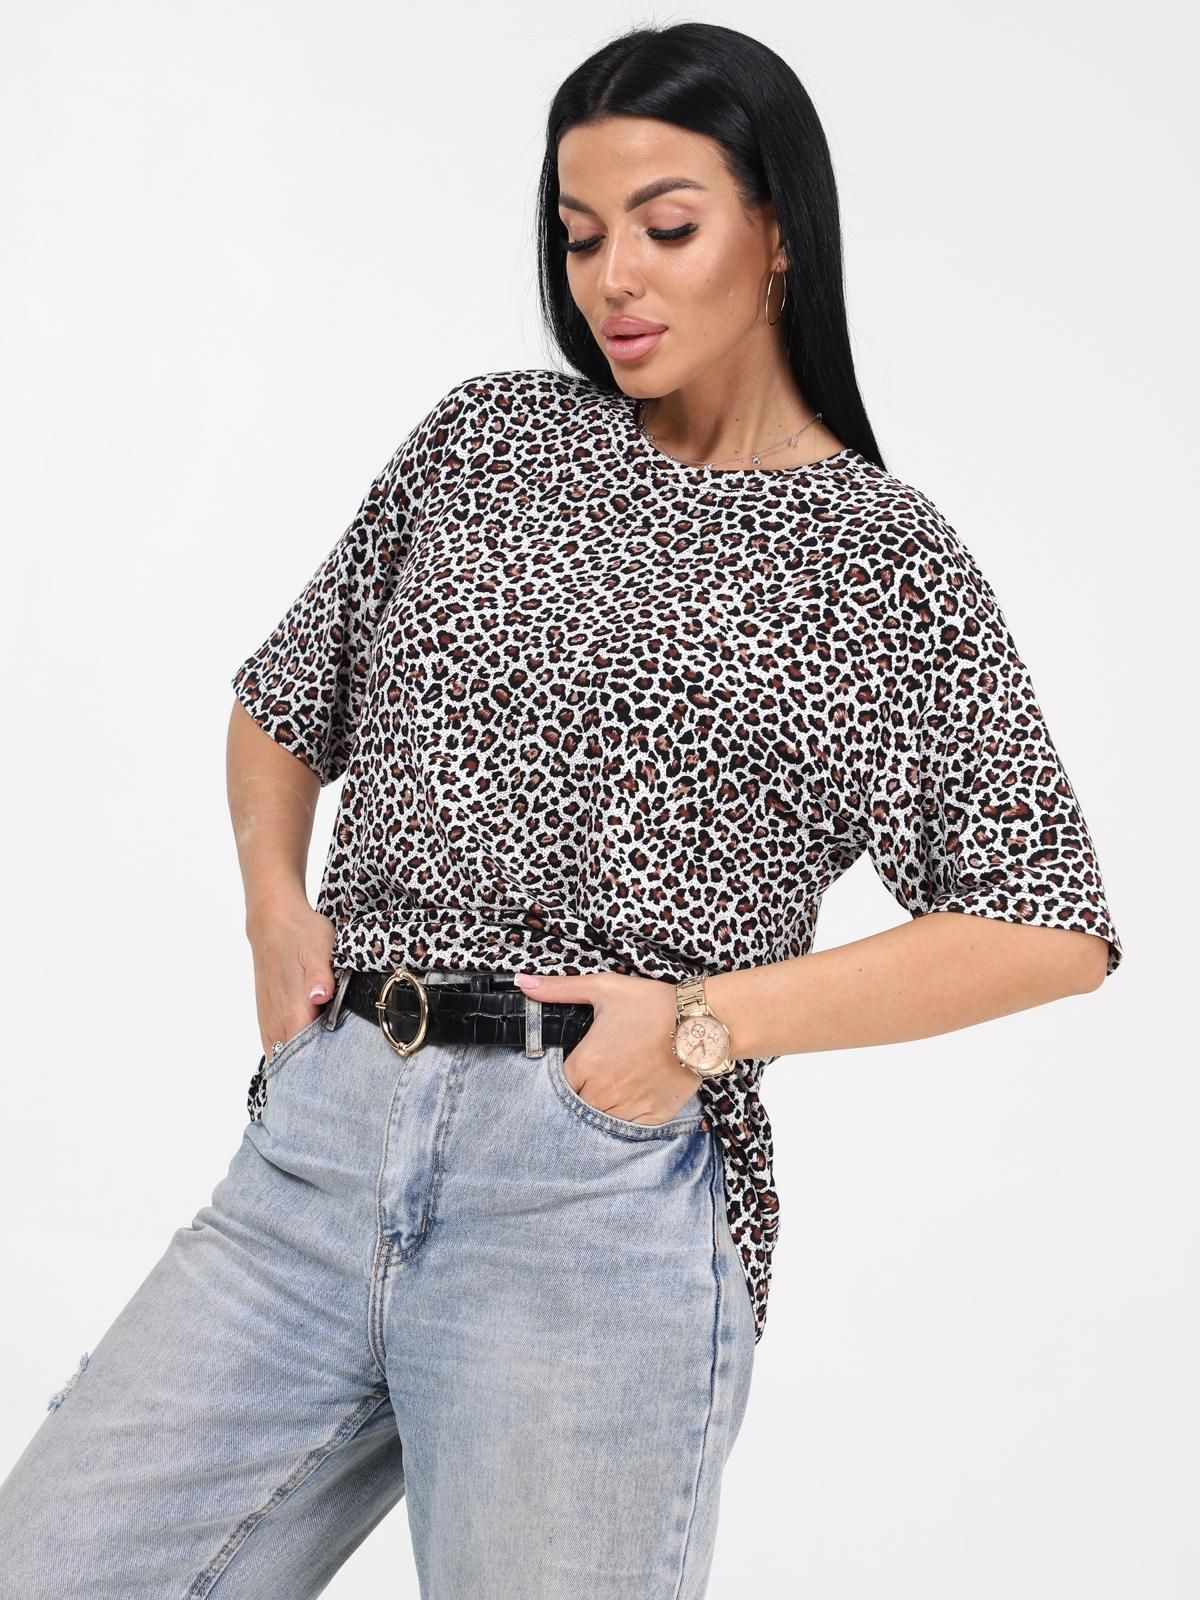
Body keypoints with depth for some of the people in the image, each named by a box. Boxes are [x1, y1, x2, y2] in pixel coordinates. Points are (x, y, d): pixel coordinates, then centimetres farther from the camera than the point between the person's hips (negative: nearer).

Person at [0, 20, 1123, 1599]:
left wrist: (707, 1019, -10)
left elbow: (1053, 929, -2)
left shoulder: (886, 564, 3)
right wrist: (277, 905, 6)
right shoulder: (486, 436, 14)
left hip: (605, 1187, -4)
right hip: (319, 1143, 4)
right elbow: (280, 705, 25)